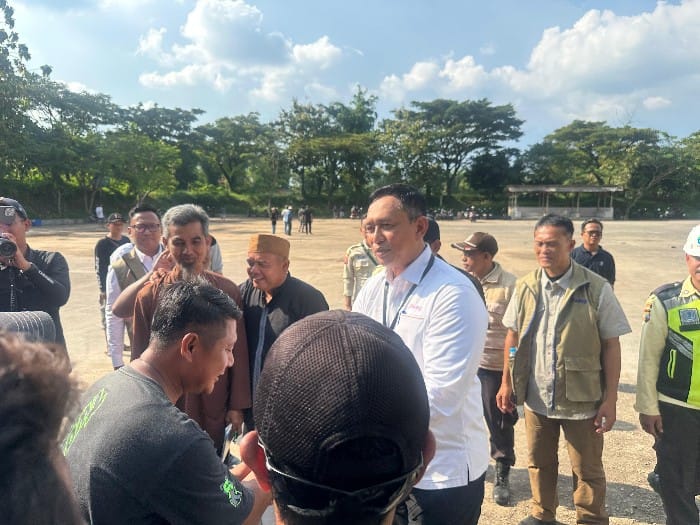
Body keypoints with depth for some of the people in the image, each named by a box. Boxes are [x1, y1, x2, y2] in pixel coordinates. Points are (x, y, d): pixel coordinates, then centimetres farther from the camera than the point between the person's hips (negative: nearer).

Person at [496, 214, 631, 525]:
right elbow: (512, 336, 7)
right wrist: (506, 382, 7)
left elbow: (611, 345, -8)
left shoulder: (596, 288, -12)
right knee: (539, 463, 21)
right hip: (536, 397, 4)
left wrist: (610, 399, -10)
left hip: (582, 400, -3)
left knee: (587, 471, 14)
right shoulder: (525, 286, -1)